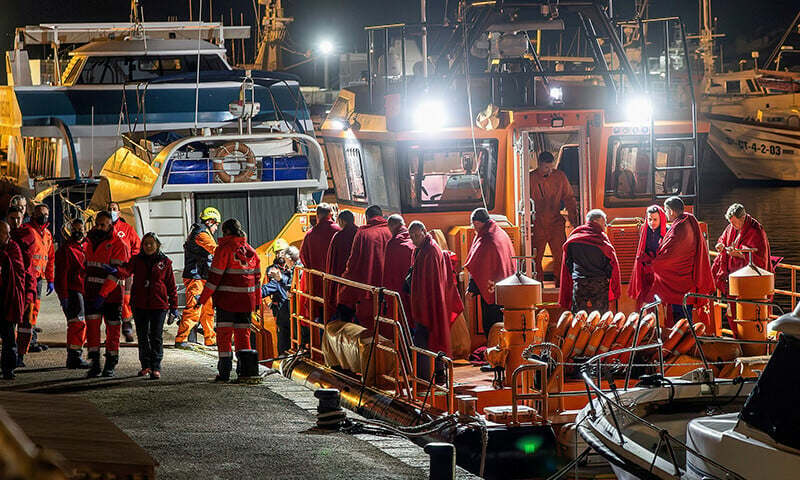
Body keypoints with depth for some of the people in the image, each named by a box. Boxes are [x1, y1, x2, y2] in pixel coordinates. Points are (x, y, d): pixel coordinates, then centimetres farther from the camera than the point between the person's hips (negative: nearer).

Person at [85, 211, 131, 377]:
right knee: (92, 326, -6)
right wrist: (85, 288, 17)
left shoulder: (118, 245, -8)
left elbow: (116, 272, -15)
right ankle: (95, 362, -2)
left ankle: (110, 364, 11)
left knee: (113, 329, 3)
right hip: (92, 293, 5)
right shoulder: (91, 242, 13)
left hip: (111, 295, -5)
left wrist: (102, 294, -21)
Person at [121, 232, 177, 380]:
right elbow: (127, 271, -12)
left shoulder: (165, 262, 4)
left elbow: (171, 286, 6)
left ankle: (156, 368, -4)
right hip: (139, 305, 2)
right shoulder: (137, 260, 7)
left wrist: (174, 306, 2)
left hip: (158, 305, -2)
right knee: (142, 336, 11)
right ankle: (146, 365, 23)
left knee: (156, 337, -6)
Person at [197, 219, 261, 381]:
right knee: (243, 334, 11)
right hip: (246, 300, 5)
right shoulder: (251, 251, 11)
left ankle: (225, 372, -3)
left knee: (224, 333, 1)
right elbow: (257, 277, 14)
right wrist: (257, 300, 21)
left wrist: (202, 299, -7)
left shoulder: (224, 249, -7)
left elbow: (215, 277, -10)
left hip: (226, 300, -5)